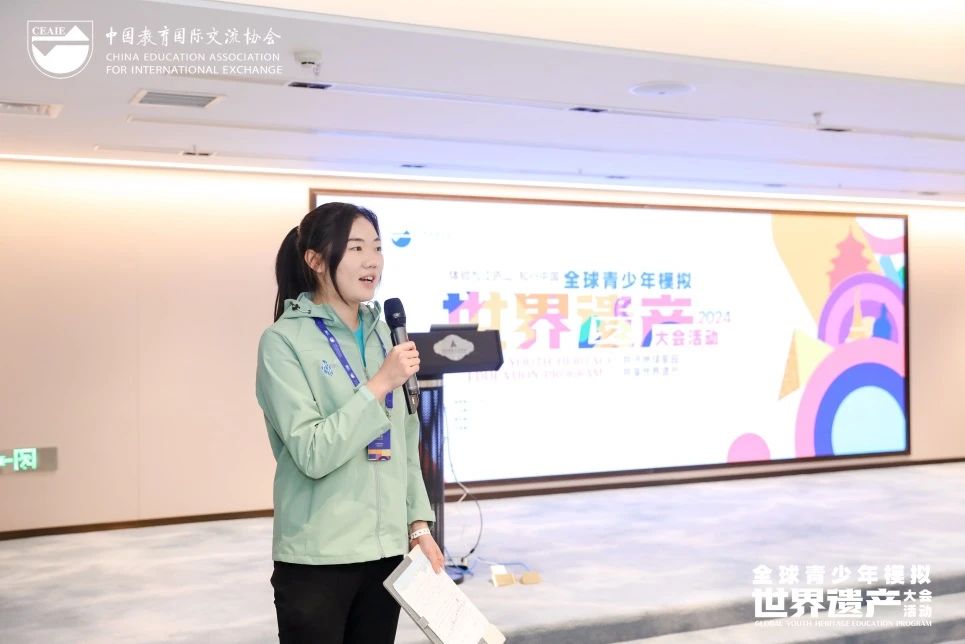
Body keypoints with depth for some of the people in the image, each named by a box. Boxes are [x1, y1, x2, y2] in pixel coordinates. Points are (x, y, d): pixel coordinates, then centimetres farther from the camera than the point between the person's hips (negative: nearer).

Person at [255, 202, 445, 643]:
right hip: (318, 557, -5)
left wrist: (418, 523, 8)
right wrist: (380, 385, -20)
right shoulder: (284, 340, -10)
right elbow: (311, 453, -18)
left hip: (387, 549, 5)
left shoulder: (385, 334, 8)